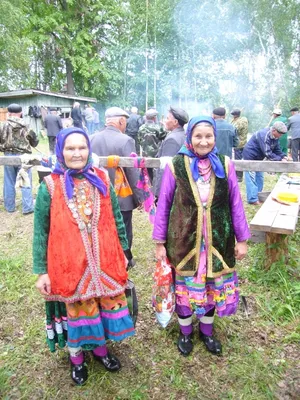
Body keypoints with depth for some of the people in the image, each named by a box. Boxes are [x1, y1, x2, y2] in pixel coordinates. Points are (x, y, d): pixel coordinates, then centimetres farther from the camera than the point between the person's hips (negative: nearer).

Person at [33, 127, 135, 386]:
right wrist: (41, 271, -3)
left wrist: (123, 251, 10)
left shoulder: (102, 180, 1)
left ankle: (100, 348, 43)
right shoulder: (50, 186, -6)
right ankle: (76, 357, 40)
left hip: (105, 259, 3)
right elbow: (41, 232, -3)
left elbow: (116, 219, 8)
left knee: (106, 304, 15)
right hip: (70, 263, -2)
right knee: (77, 310, 14)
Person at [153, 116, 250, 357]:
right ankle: (185, 332, 41)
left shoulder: (225, 165, -3)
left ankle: (207, 331, 43)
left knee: (214, 287, 16)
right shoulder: (176, 166, -9)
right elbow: (164, 205, -4)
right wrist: (160, 242, -2)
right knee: (185, 288, 14)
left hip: (218, 240, 2)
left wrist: (242, 239, 5)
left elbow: (236, 204, 3)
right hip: (184, 240, -1)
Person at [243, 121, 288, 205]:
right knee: (251, 178, -9)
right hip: (250, 156, -10)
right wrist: (280, 160, -32)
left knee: (259, 177, 12)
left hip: (258, 158, 10)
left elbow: (277, 150, 6)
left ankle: (258, 195, 23)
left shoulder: (274, 137, 0)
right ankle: (253, 199, -7)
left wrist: (284, 156, -12)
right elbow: (268, 153, -33)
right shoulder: (264, 135, -30)